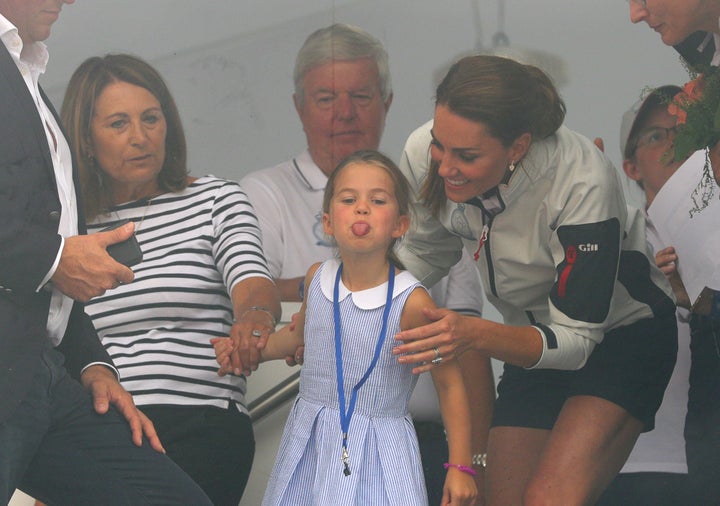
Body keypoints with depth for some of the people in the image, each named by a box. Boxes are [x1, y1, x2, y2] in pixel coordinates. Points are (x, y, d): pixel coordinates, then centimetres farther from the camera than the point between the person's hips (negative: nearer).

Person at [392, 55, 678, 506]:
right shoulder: (426, 154, -20)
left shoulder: (582, 181, -35)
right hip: (533, 339, 6)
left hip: (623, 334, -6)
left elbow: (576, 338, -29)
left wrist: (474, 334, -45)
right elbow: (426, 251, 2)